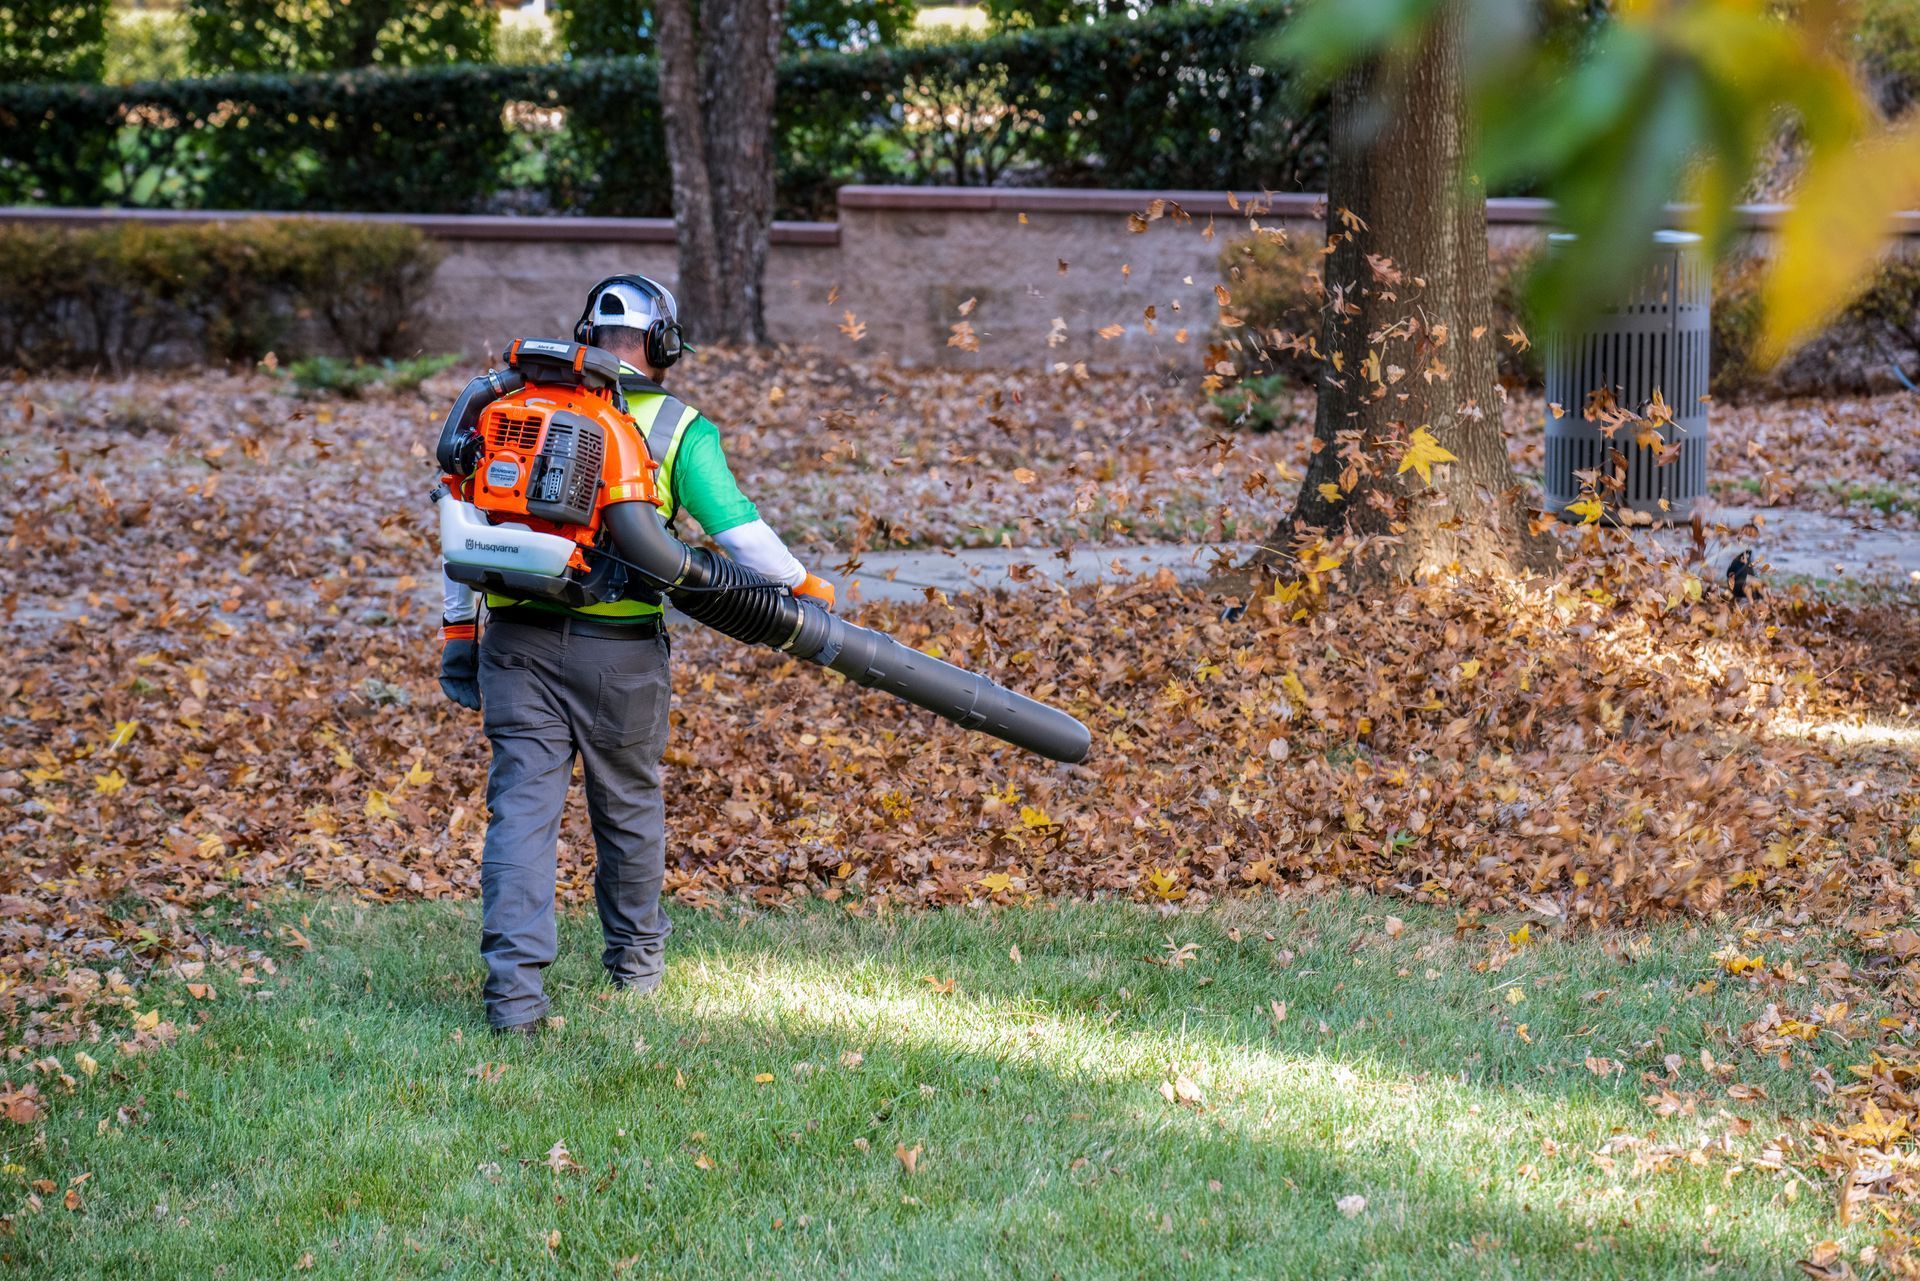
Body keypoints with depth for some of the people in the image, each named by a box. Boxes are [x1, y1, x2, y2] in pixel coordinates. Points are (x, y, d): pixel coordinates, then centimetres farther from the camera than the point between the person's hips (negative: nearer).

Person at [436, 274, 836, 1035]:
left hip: (518, 639, 2)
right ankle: (635, 958, 36)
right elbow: (737, 530, -4)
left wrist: (458, 629, 15)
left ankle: (513, 984, -12)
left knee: (521, 807, -1)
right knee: (628, 803, 17)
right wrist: (803, 589, 14)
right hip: (618, 650, -1)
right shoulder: (678, 430, -2)